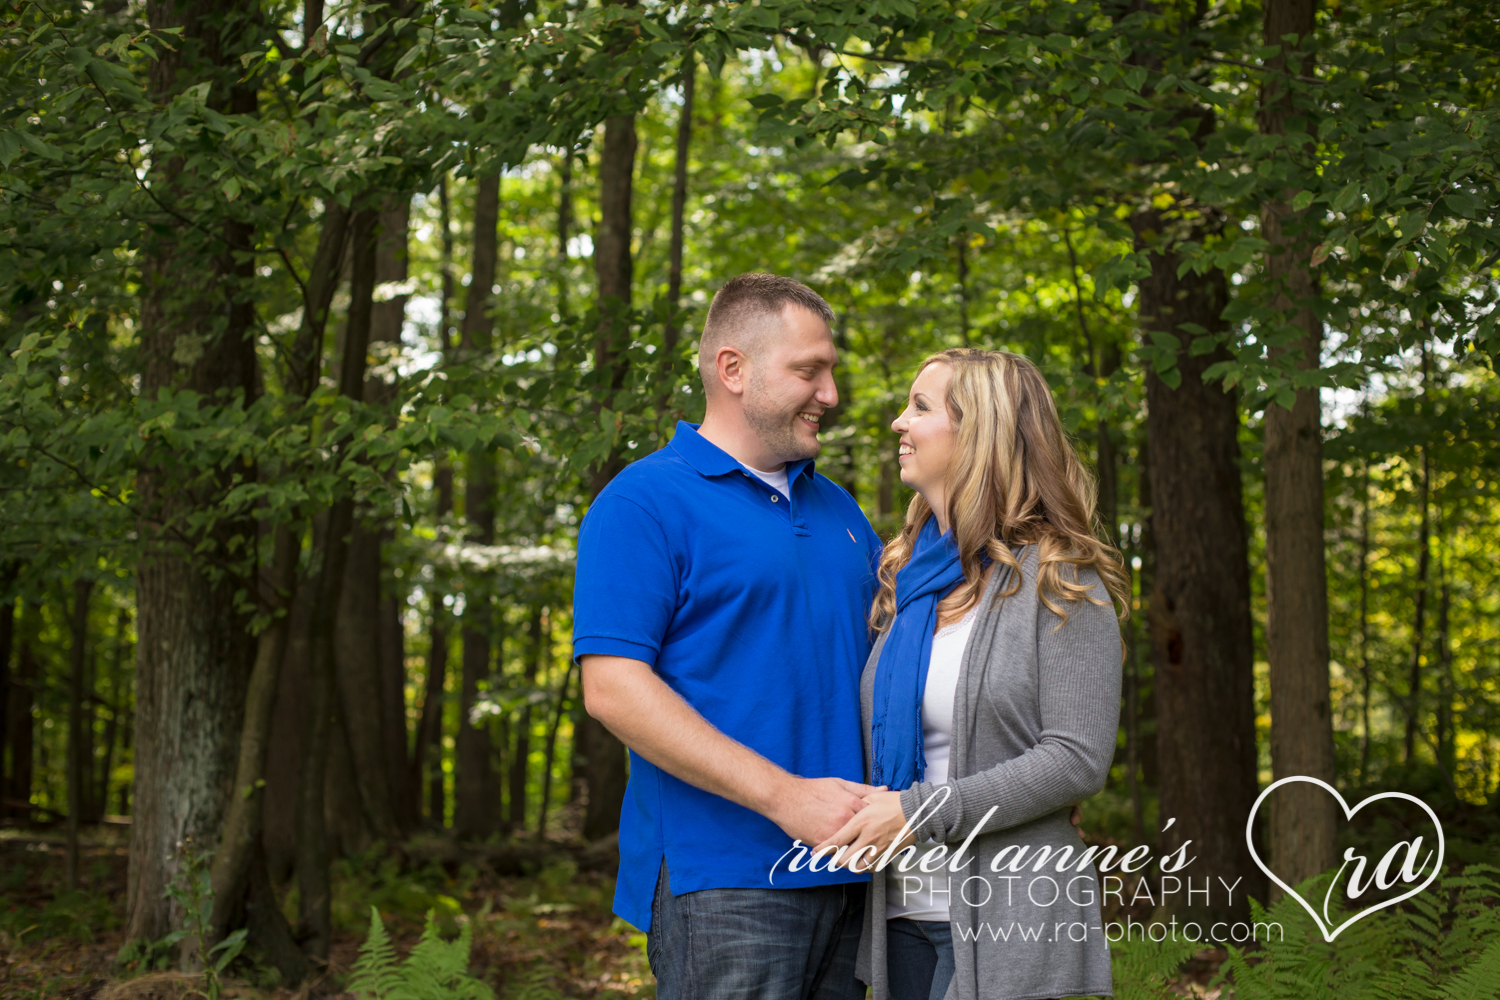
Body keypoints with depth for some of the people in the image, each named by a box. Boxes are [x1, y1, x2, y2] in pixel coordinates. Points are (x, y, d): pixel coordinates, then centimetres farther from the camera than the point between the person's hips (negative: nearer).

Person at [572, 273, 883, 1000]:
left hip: (843, 876, 7)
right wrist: (784, 796, -20)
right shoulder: (644, 503, -6)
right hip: (720, 879, -7)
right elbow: (614, 688, -15)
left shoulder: (837, 508, 18)